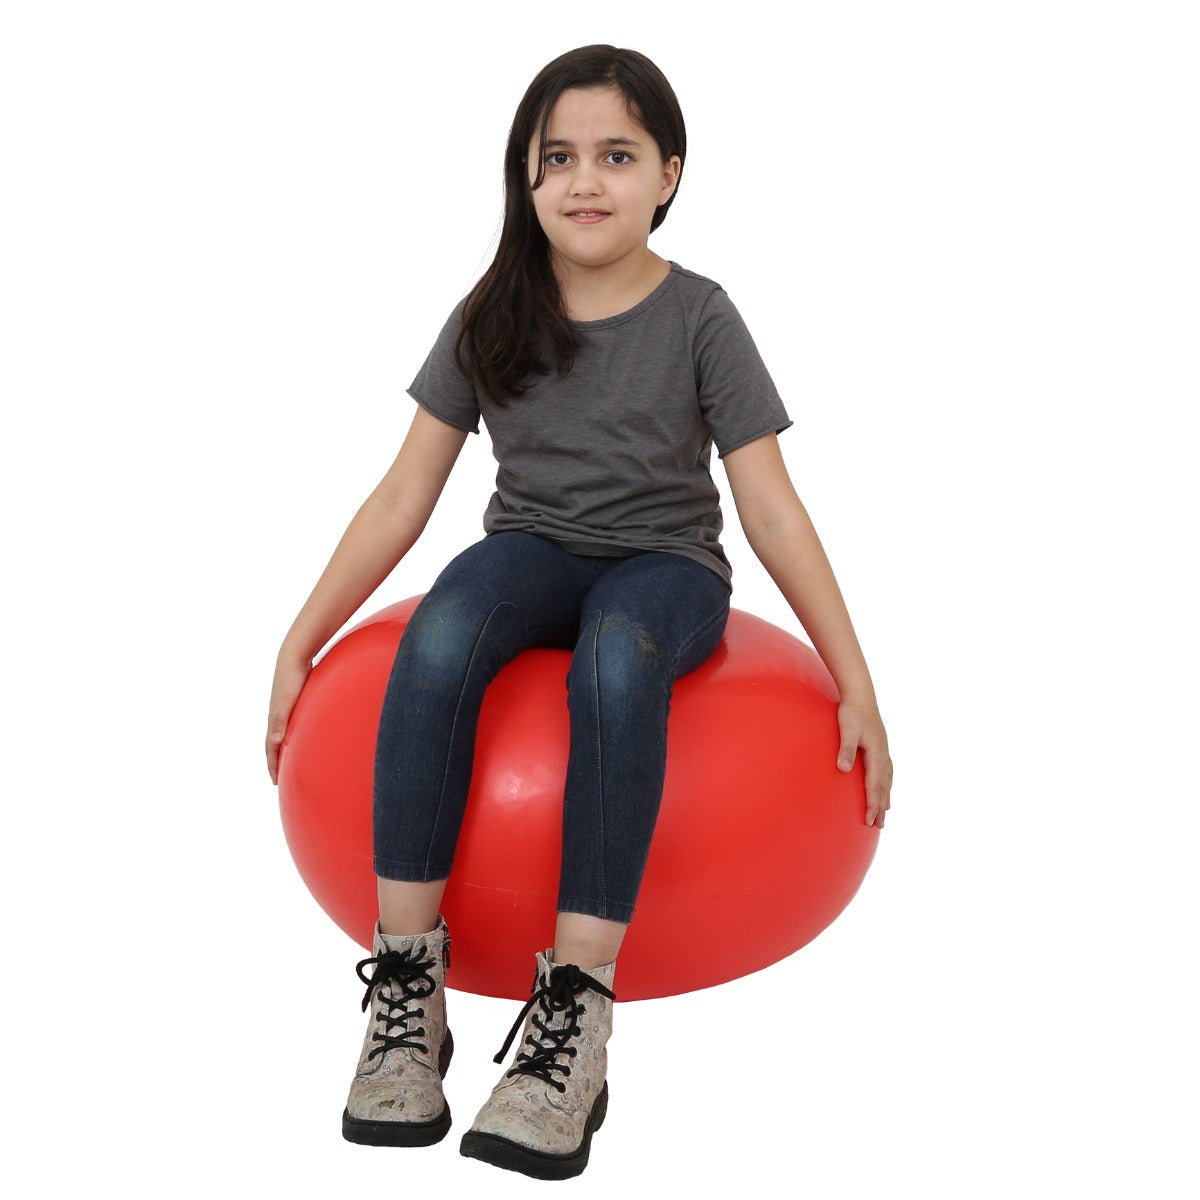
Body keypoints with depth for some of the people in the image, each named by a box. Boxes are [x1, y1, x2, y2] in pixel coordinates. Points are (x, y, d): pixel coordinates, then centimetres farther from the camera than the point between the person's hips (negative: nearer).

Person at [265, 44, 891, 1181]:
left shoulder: (698, 318, -4)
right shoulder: (492, 316, 3)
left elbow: (770, 504, -6)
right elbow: (404, 494, 5)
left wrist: (857, 683, -10)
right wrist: (298, 644, 2)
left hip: (664, 564, -2)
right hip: (533, 549, 2)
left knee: (614, 660, -39)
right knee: (438, 639, -33)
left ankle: (574, 1007, -39)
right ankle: (406, 983, -30)